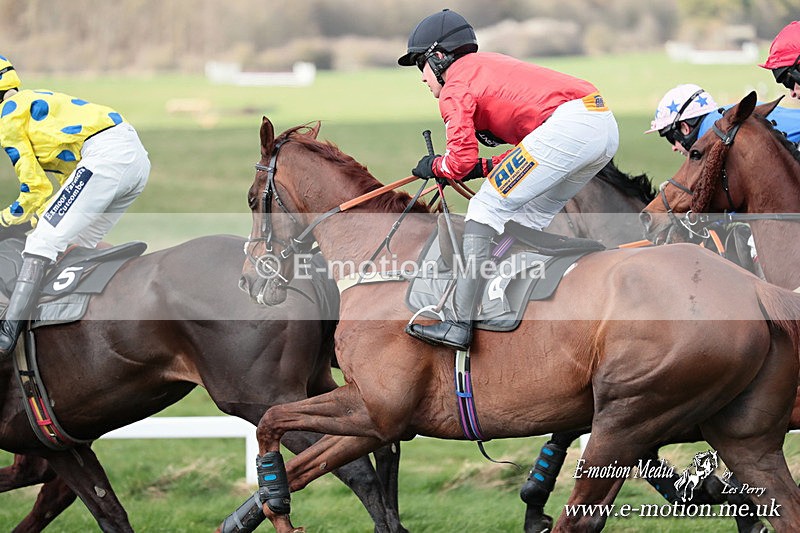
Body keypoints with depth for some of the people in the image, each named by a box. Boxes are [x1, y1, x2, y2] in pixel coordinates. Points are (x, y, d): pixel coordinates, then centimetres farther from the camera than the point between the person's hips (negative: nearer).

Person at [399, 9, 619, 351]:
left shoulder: (454, 87, 7)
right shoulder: (489, 65, 34)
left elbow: (460, 161, -3)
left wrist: (433, 166, 18)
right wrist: (485, 168, 26)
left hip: (566, 125, -9)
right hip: (606, 125, 9)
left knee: (487, 208, -4)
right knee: (528, 216, 23)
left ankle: (459, 323, -10)